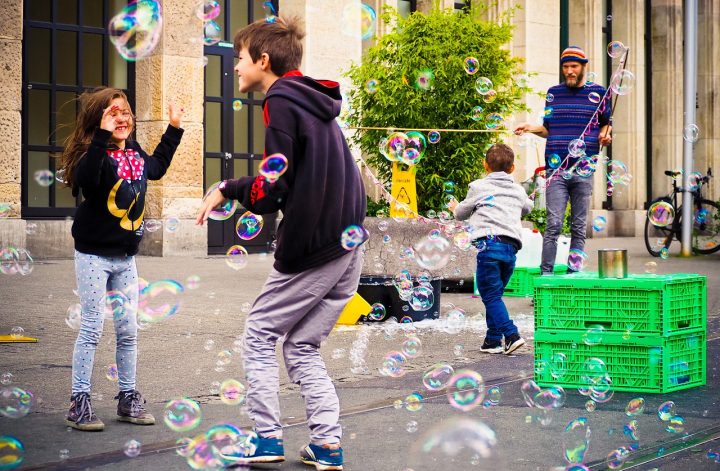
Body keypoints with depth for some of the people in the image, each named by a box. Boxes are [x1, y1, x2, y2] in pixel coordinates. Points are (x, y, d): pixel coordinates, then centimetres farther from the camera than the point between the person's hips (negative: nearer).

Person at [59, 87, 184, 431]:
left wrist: (174, 129, 29)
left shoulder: (135, 153, 6)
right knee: (92, 329, -3)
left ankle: (128, 399, 21)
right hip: (94, 255, -7)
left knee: (128, 330, 10)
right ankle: (79, 403, 5)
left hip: (126, 257, 7)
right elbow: (85, 179, -40)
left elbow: (157, 167, 30)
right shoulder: (95, 153, -16)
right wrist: (103, 136, -43)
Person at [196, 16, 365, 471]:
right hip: (350, 247, 8)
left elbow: (272, 192, -15)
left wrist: (227, 189, -1)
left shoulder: (281, 103, -10)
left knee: (259, 335, 6)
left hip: (311, 249, -8)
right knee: (303, 347, 14)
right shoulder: (317, 103, 18)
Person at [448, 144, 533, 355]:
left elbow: (461, 213, 20)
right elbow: (527, 208, 42)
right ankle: (493, 339, 14)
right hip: (512, 246, 5)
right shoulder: (518, 191, 20)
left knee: (491, 295, -4)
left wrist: (455, 207, 44)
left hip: (489, 243, -5)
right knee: (494, 295, 15)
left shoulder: (478, 187, 7)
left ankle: (512, 335, -17)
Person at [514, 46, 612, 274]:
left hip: (583, 169, 0)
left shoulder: (598, 93, 8)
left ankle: (573, 272, 10)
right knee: (554, 223, -9)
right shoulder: (554, 92, 11)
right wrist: (531, 128, -1)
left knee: (579, 226, 4)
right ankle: (546, 272, -6)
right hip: (556, 169, 0)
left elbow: (605, 123, 19)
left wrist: (605, 134, -2)